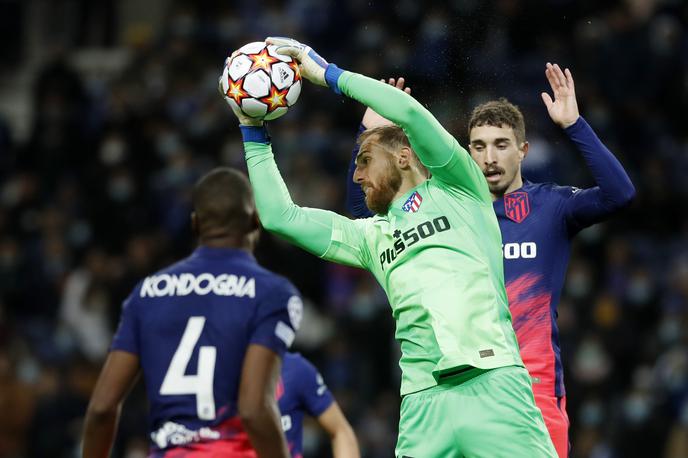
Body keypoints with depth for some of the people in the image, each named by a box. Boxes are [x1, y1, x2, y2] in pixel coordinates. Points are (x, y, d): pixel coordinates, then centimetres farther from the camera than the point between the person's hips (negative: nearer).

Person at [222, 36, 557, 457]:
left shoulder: (457, 191, 12)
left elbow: (410, 113, -1)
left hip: (493, 380, -4)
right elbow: (279, 215, 23)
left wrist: (329, 74, 7)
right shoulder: (371, 237, 25)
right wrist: (253, 131, 24)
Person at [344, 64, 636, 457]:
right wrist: (370, 135, 1)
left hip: (536, 383, -3)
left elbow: (619, 194, -13)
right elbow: (363, 206, 13)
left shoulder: (551, 205, 4)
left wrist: (575, 126, -20)